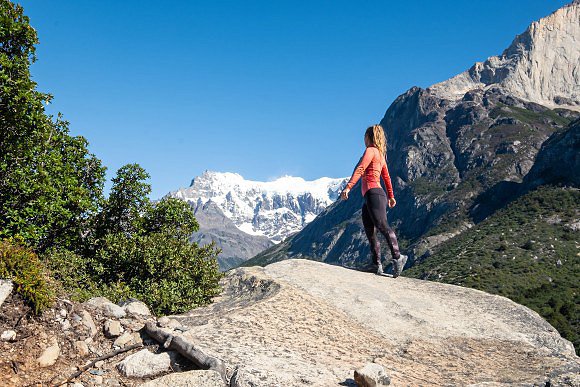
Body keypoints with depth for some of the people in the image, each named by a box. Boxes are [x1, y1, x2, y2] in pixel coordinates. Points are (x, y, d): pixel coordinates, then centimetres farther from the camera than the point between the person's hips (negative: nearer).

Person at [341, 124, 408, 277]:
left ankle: (397, 257, -25)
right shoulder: (380, 154, 23)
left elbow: (360, 169, -17)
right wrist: (391, 196, 36)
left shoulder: (371, 150, -3)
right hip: (369, 197, 9)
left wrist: (348, 187, -25)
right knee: (370, 232, 6)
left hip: (374, 193, -9)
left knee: (382, 226, -18)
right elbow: (386, 177, 29)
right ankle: (377, 265, 4)